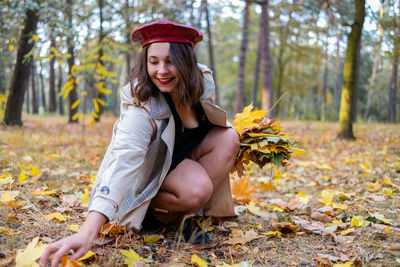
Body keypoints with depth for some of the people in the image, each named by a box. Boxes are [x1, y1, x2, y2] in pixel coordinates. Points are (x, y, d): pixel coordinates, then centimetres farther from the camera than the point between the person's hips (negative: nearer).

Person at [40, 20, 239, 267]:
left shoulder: (203, 80, -17)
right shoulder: (142, 107, -35)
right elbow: (123, 161, -49)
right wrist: (88, 233, -60)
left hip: (188, 152, 6)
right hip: (154, 166, -6)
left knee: (229, 138, -22)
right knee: (197, 190, -34)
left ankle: (194, 214, -11)